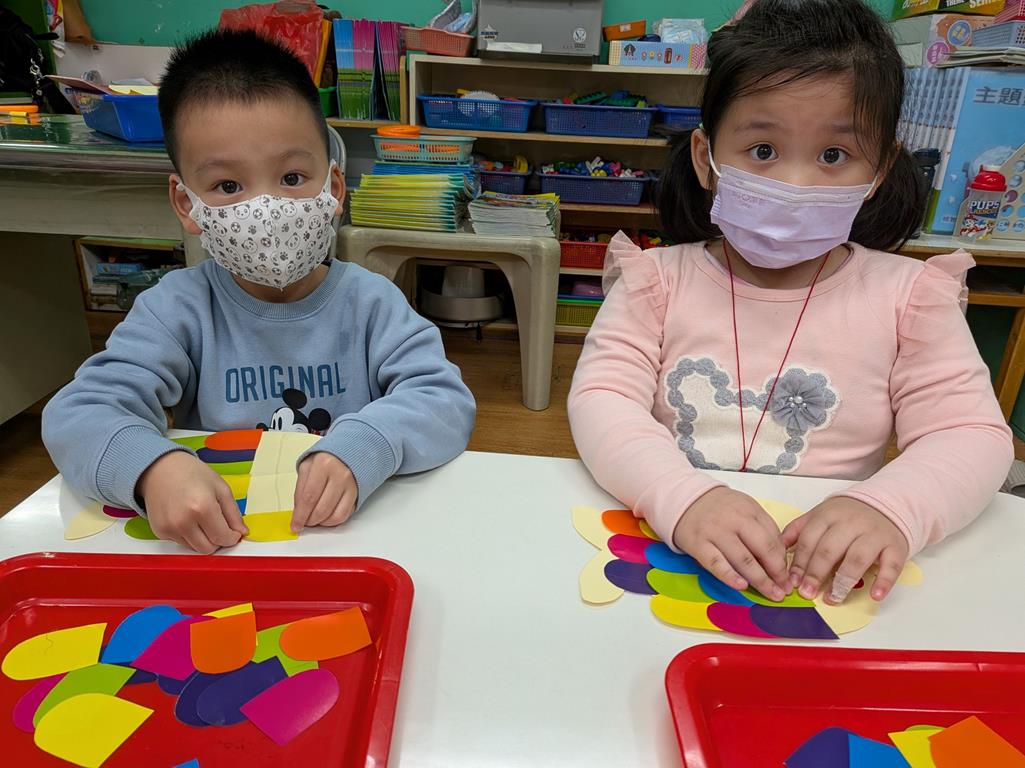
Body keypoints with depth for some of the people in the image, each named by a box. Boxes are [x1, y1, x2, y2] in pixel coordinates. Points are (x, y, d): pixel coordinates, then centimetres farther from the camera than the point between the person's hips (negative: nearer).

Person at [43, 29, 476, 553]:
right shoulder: (180, 307, -3)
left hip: (355, 536, 0)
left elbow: (447, 402, -14)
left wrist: (360, 450, -32)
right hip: (214, 545, 1)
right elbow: (78, 413, -10)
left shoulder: (369, 302, -5)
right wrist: (153, 468, -32)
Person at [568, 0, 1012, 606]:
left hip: (829, 575, 2)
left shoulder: (907, 296, 1)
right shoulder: (658, 280, -1)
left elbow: (973, 433, -3)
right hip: (666, 551, -1)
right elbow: (601, 400, -11)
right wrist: (684, 497, -29)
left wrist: (891, 509, -24)